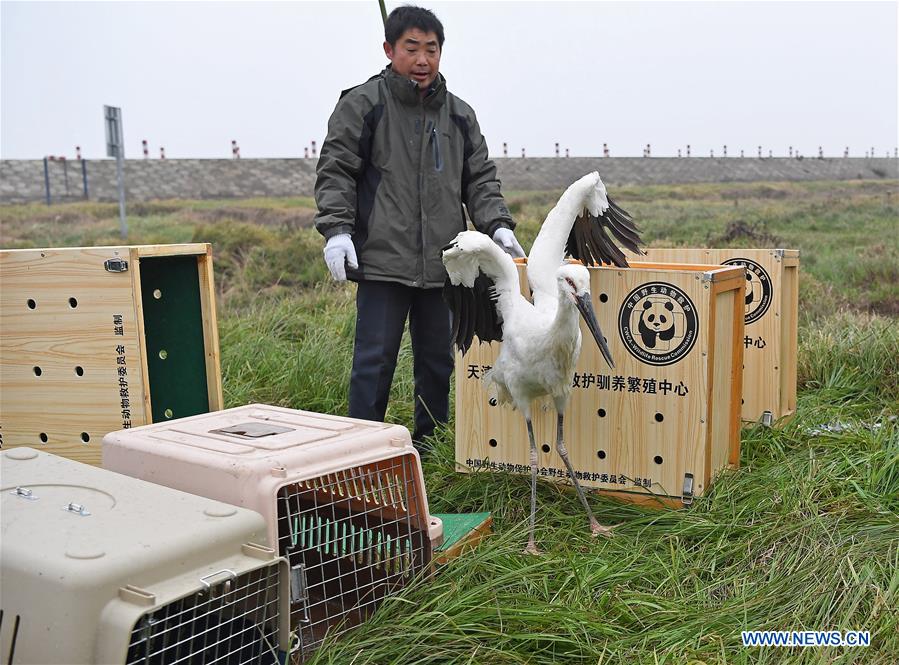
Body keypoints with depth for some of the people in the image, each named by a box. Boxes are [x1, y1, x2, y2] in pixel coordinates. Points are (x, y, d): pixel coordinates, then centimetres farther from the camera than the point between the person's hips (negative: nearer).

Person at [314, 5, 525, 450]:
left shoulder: (459, 114, 15)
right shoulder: (362, 104, 1)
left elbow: (480, 179, 16)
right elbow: (335, 171, -2)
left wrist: (497, 226, 1)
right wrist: (336, 229, -14)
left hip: (443, 264, 5)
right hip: (382, 261, -5)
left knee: (438, 360, 12)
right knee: (375, 361, -2)